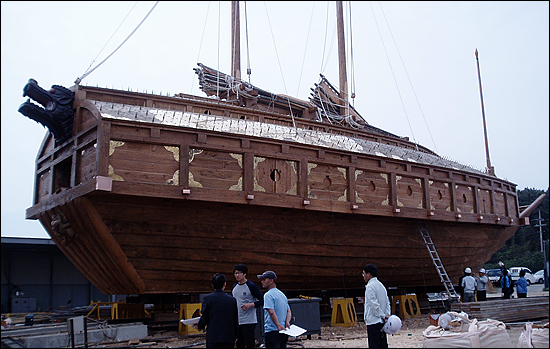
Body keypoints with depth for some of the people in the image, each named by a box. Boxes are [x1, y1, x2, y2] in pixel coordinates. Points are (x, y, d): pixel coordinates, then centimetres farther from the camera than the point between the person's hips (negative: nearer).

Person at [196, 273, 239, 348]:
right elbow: (236, 321, 8)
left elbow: (204, 318, -4)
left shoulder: (208, 298, -4)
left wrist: (199, 326, 18)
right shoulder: (232, 300, 3)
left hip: (213, 338, -2)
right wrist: (234, 338, 20)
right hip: (229, 339, 2)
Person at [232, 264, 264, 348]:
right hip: (237, 322, 7)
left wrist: (251, 304, -23)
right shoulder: (234, 287, 12)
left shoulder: (251, 286, -9)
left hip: (249, 322, -7)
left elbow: (262, 300, -10)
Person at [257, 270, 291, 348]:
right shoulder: (282, 294, 18)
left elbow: (271, 312, -24)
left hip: (272, 331, -9)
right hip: (283, 332, 9)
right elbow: (288, 311, 16)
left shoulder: (268, 295, -11)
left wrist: (278, 326, -25)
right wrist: (287, 322, 1)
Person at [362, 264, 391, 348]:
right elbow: (387, 304, 13)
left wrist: (383, 316, -10)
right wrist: (387, 316, 7)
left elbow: (374, 305, -18)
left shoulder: (370, 286, -11)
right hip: (382, 322, 9)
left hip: (373, 322, -9)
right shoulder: (381, 285, 16)